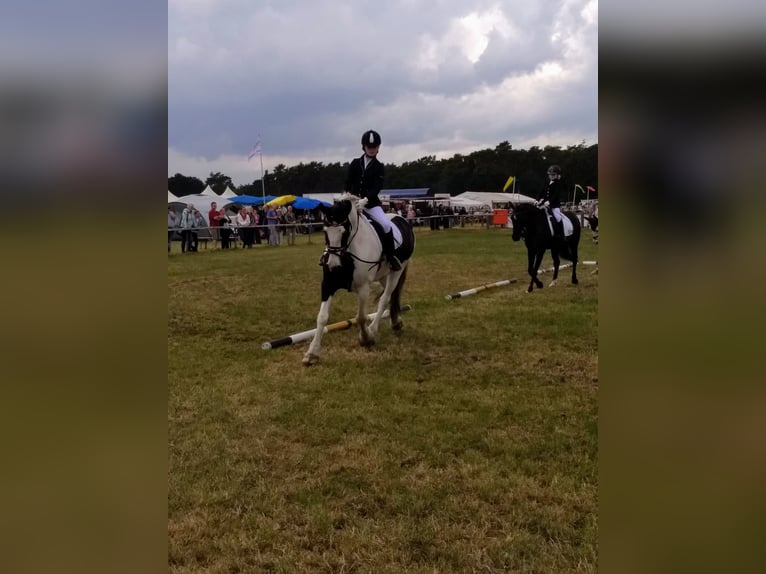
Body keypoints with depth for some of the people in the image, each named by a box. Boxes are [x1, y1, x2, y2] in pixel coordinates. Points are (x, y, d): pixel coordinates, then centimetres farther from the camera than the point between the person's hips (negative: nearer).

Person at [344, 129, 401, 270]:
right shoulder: (355, 163, 8)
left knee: (386, 224, -23)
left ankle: (391, 257, -10)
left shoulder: (379, 167, 2)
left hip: (371, 203, -3)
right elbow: (348, 183, 9)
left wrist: (365, 198, -26)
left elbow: (377, 187, -10)